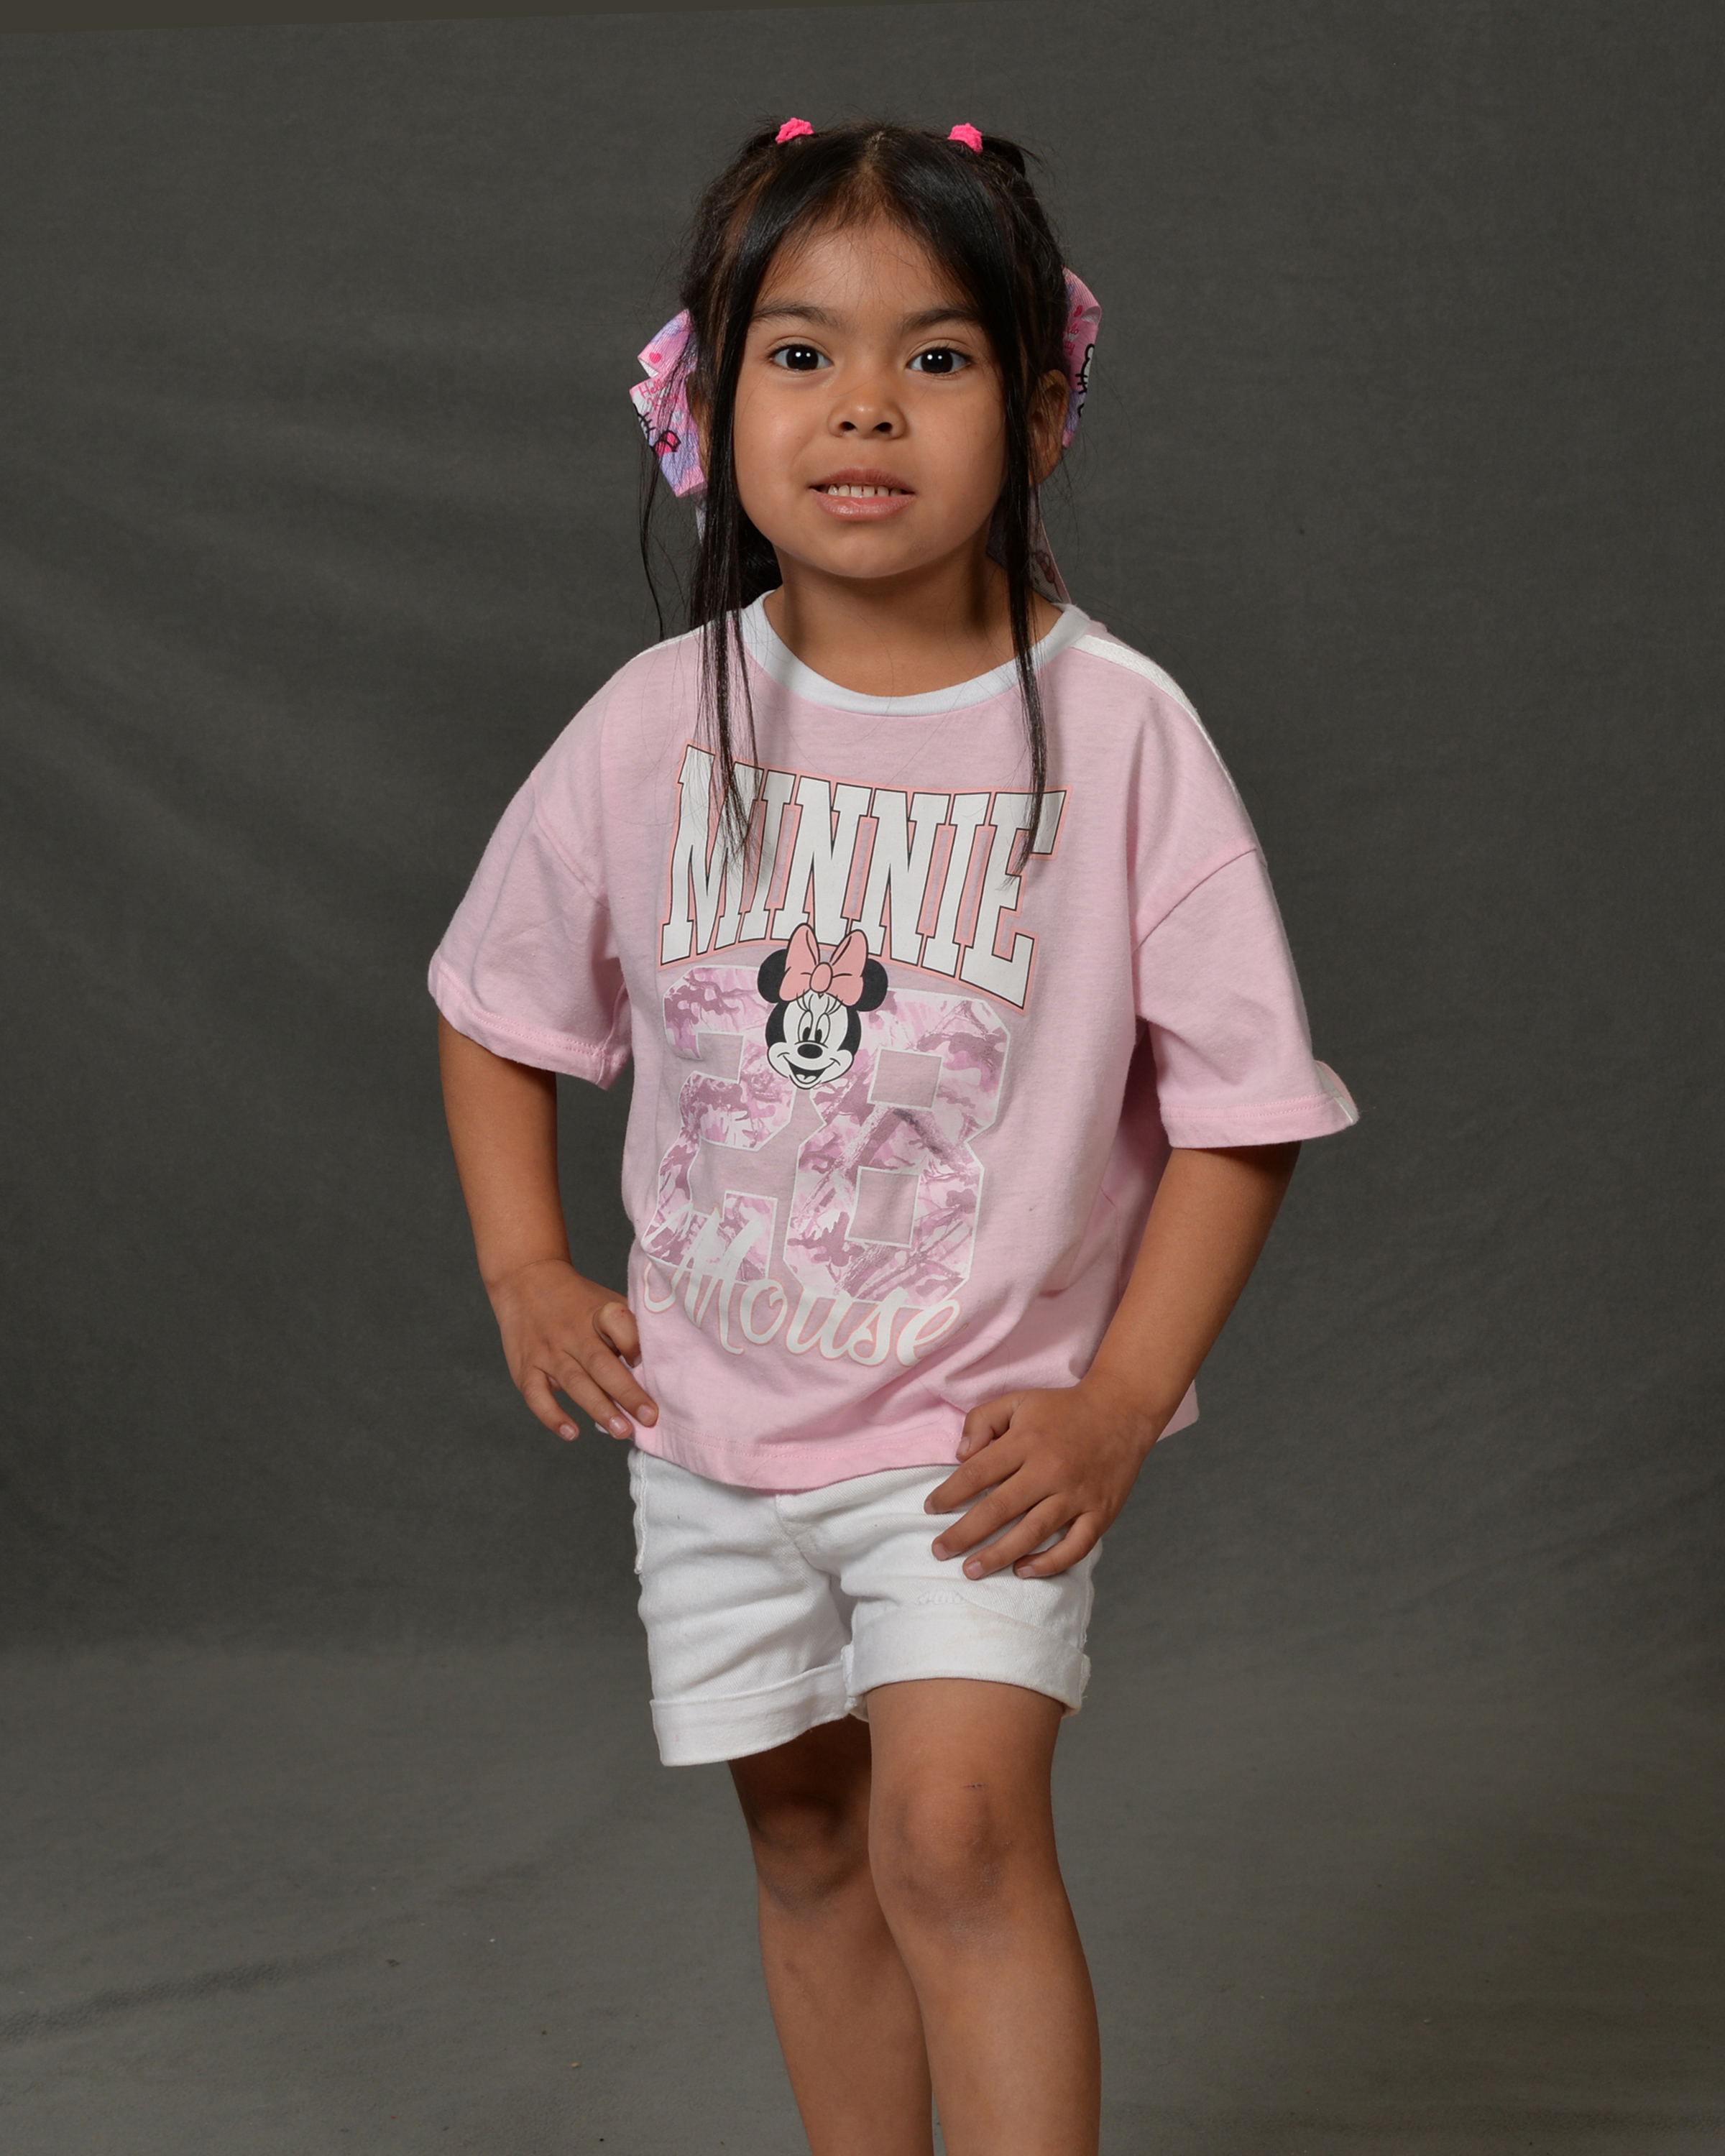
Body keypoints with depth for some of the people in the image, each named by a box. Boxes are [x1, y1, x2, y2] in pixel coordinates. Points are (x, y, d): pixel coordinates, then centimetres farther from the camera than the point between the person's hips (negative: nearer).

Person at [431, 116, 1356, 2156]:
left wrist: (1120, 1400, -13)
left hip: (984, 1425, -3)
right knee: (810, 1850, 14)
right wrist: (525, 1270, 2)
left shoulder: (1115, 730, -13)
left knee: (956, 1830, -18)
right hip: (710, 1415, 4)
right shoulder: (657, 723, -6)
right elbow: (498, 1001, 12)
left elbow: (1240, 1102, -8)